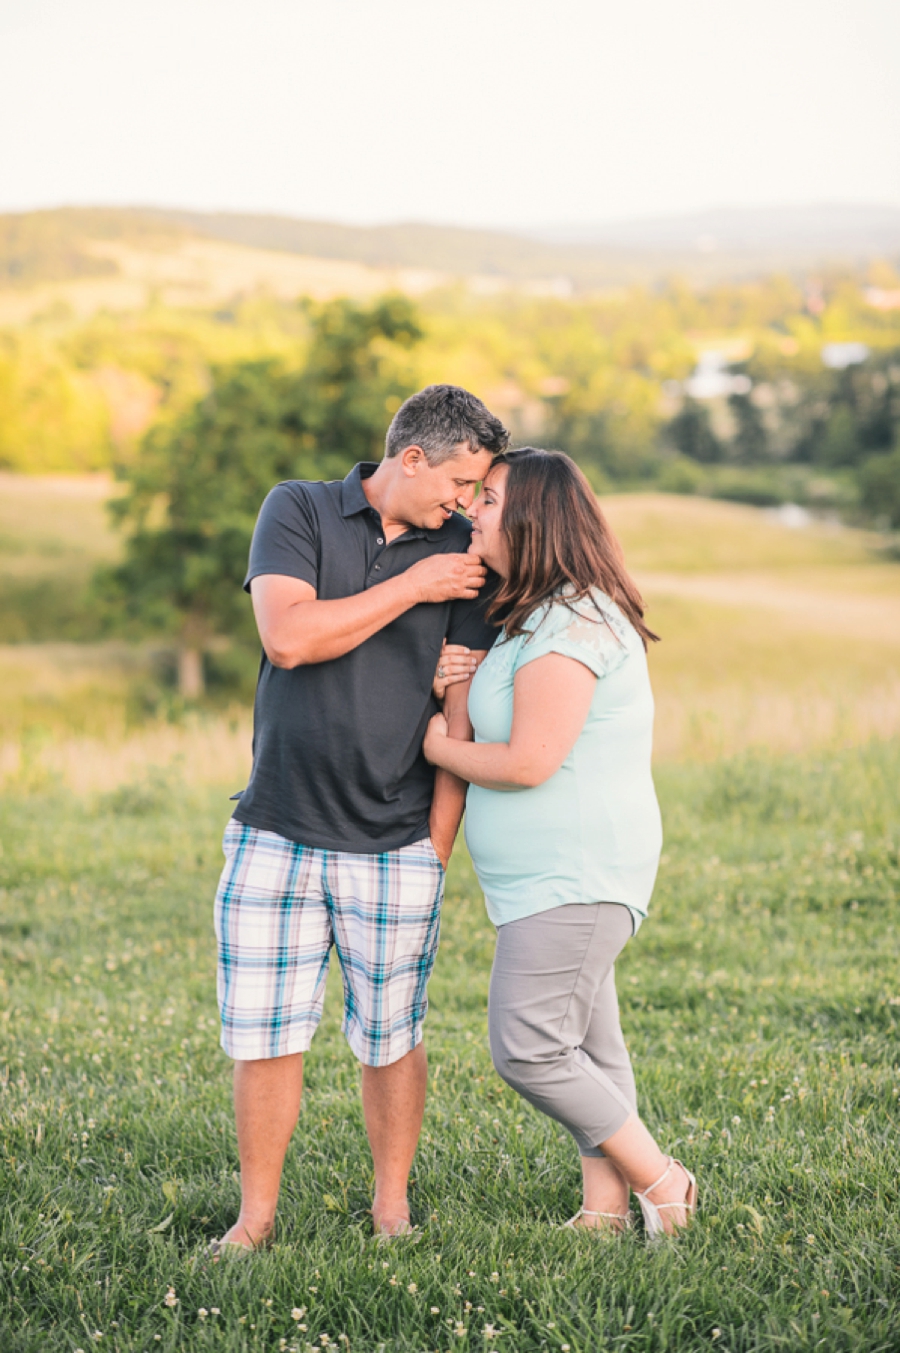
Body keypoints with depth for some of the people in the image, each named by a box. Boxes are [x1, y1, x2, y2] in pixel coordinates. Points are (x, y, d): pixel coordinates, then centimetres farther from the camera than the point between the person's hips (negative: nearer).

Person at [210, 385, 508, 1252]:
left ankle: (391, 1210, 24)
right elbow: (288, 636, -15)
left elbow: (463, 710, 2)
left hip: (396, 847, 1)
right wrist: (411, 587, -11)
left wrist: (439, 846, -2)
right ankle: (256, 1216, 17)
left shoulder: (462, 555, 4)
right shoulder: (298, 512, 1)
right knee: (263, 1035, 2)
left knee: (389, 1039, 7)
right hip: (276, 835, 0)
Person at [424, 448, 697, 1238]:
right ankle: (604, 1209, 18)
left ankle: (659, 1180, 0)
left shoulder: (571, 624, -19)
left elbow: (529, 762, -23)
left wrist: (442, 748, -6)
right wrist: (460, 692, 3)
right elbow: (508, 732, 22)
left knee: (528, 1048, -11)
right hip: (564, 876, 11)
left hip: (576, 875, -11)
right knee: (587, 1045, 12)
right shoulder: (543, 617, 15)